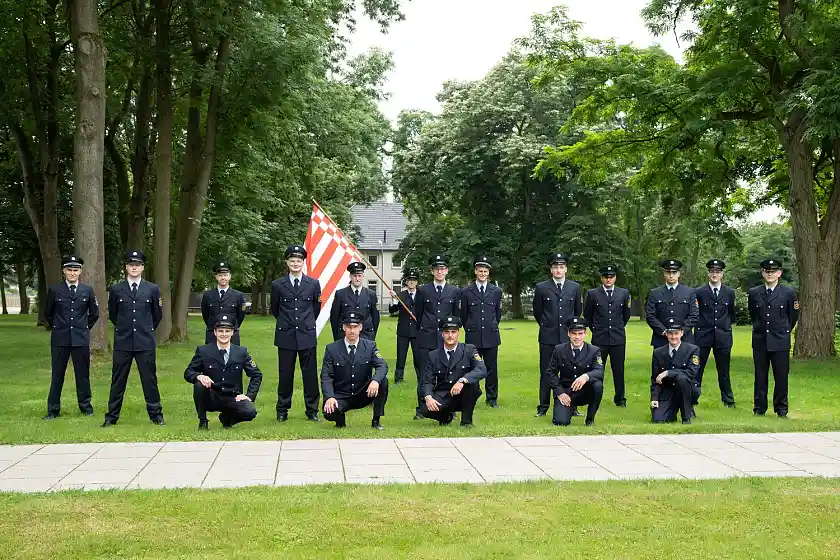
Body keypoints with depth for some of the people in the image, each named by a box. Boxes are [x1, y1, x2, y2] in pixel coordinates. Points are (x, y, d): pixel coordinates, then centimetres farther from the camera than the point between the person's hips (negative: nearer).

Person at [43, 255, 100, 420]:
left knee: (83, 374, 6)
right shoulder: (54, 290, 1)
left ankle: (85, 406, 16)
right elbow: (48, 313, 13)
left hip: (81, 339, 1)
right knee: (57, 375, 4)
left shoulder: (87, 290, 4)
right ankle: (53, 410, 10)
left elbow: (94, 314, 14)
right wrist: (58, 328, 12)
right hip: (60, 339, 0)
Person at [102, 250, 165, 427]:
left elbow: (157, 315, 14)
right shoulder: (116, 290, 4)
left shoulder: (152, 289, 4)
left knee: (150, 379, 4)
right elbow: (112, 314, 16)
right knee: (118, 381, 5)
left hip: (146, 343, 0)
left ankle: (156, 415, 13)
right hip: (122, 343, 1)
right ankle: (112, 416, 13)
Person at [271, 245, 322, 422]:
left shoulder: (313, 284, 4)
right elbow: (274, 309, 15)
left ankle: (312, 411, 11)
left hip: (307, 335, 0)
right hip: (285, 335, 0)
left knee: (310, 374, 2)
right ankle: (282, 411, 16)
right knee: (285, 374, 5)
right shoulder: (277, 285, 2)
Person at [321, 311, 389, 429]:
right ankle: (340, 420, 7)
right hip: (340, 397, -1)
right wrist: (330, 397, -26)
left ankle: (376, 421, -9)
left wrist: (375, 380, -38)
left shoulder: (370, 346, 0)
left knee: (383, 380, -25)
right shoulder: (332, 349, -4)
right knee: (330, 412, -33)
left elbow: (382, 366, -14)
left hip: (363, 395, 2)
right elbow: (326, 376, -8)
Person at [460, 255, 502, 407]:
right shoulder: (466, 292, 3)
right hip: (473, 337, -1)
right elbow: (463, 315, 11)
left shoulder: (496, 291, 8)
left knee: (492, 369, 5)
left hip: (491, 336, 1)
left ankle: (492, 398, 15)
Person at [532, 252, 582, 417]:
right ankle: (543, 407, 10)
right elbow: (537, 312, 10)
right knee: (546, 373, 3)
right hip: (548, 337, -1)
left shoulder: (575, 287, 7)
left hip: (568, 336, 1)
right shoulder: (541, 288, 2)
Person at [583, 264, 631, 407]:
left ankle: (620, 399, 14)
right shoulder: (592, 294, 2)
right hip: (599, 339, -1)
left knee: (619, 370, 5)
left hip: (618, 338, 1)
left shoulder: (624, 293, 7)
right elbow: (587, 315, 12)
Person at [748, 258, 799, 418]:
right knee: (760, 377, 6)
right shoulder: (754, 293, 3)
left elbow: (794, 315, 10)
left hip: (780, 342, -2)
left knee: (781, 377, 2)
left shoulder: (789, 293, -2)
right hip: (760, 341, 2)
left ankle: (781, 409, 13)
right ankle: (759, 409, 14)